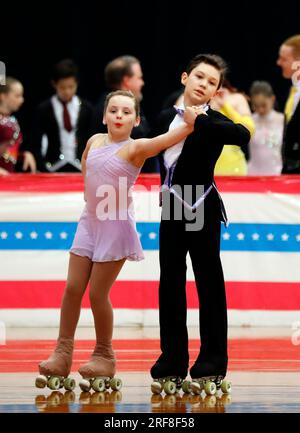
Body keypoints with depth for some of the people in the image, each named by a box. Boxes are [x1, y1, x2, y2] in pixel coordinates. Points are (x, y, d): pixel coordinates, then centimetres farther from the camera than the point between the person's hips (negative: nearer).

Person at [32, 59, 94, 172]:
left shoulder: (86, 108, 8)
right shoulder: (43, 109, 3)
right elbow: (36, 144, 2)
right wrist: (43, 169, -8)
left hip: (80, 167, 1)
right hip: (53, 169, -1)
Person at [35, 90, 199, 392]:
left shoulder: (135, 148, -13)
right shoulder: (94, 141, 4)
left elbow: (171, 138, -30)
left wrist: (190, 123, -48)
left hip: (116, 226, -6)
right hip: (90, 222, 6)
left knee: (97, 293, -3)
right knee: (72, 288, 3)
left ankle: (104, 356, 13)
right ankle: (62, 354, 9)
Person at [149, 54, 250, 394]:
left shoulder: (212, 122, -10)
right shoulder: (165, 118, 7)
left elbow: (243, 135, -31)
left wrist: (198, 121, -32)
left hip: (202, 212, -5)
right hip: (172, 211, 5)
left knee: (209, 284, 1)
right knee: (170, 285, 7)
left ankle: (211, 364, 8)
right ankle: (172, 365, 13)